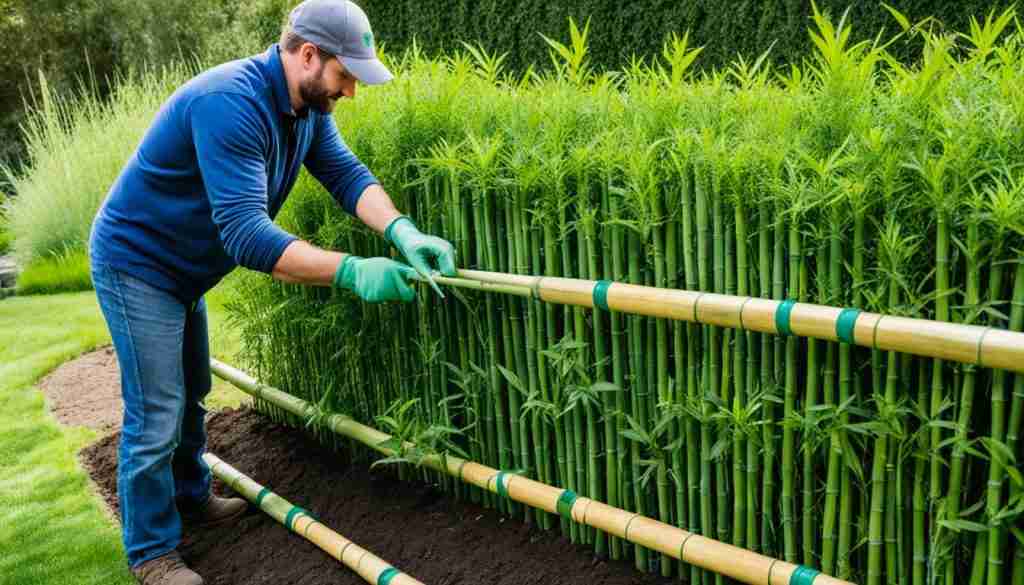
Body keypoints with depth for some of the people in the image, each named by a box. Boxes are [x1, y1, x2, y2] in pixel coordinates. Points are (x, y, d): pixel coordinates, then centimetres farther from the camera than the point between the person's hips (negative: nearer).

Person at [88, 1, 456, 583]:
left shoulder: (308, 106, -5)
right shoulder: (231, 103, -34)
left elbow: (347, 172, -12)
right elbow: (246, 235, -40)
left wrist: (402, 232, -30)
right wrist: (352, 272, -44)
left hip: (182, 271, 9)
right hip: (136, 265, -9)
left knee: (190, 395, 22)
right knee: (156, 416, -3)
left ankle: (191, 497, 43)